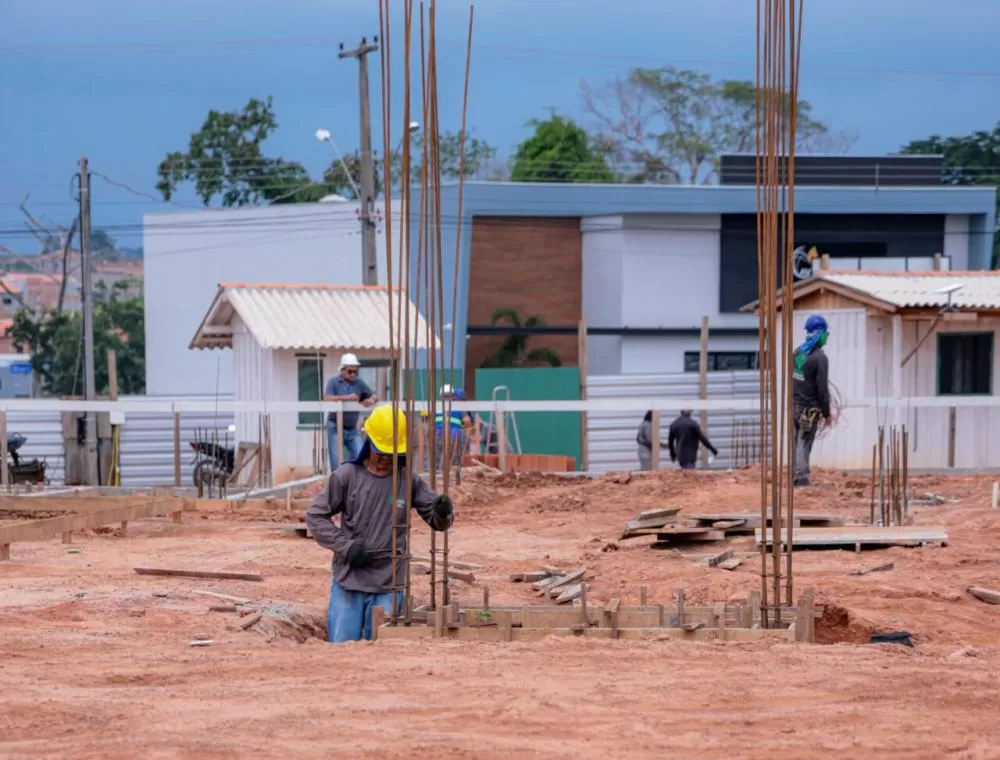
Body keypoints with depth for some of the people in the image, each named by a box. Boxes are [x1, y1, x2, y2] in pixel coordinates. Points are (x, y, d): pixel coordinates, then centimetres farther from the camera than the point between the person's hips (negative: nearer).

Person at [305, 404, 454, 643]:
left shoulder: (409, 480, 0)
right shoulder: (347, 476, -3)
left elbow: (438, 521, 4)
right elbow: (315, 515, 1)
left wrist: (444, 513, -20)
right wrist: (344, 546, -9)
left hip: (388, 585, 0)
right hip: (348, 580, 0)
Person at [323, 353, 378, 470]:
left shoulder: (359, 383, 7)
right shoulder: (333, 382, -5)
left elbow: (375, 396, 8)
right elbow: (327, 399, -21)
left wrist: (371, 400, -16)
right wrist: (347, 397, -27)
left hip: (352, 429, 4)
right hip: (336, 428, -4)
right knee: (337, 461, -2)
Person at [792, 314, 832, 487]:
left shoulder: (797, 353, 6)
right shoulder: (820, 358, -16)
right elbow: (822, 389, -16)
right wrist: (826, 413, -7)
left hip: (794, 406, 6)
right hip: (809, 408, -6)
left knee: (795, 442, 10)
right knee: (804, 444, -4)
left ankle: (794, 476, 11)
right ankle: (801, 478, -6)